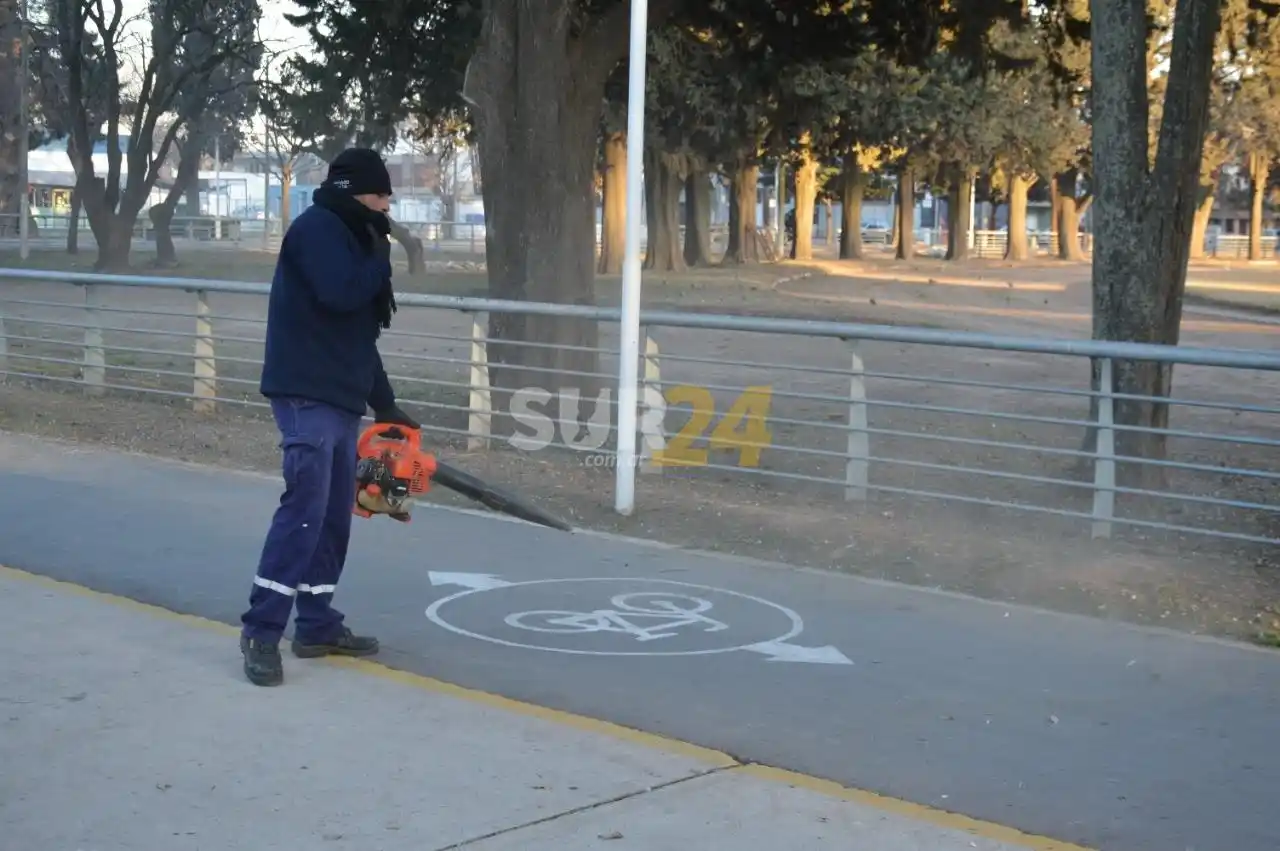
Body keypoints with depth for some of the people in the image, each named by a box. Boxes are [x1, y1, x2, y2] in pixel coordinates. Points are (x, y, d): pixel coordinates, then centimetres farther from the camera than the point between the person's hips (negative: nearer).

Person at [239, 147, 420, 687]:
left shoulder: (351, 238, 21)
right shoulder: (318, 228, -8)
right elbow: (340, 294, -26)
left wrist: (385, 404, 23)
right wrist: (380, 257, -7)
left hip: (341, 399, 10)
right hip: (307, 396, -10)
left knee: (333, 516, 10)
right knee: (305, 510, -14)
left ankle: (317, 626, 17)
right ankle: (261, 632, -11)